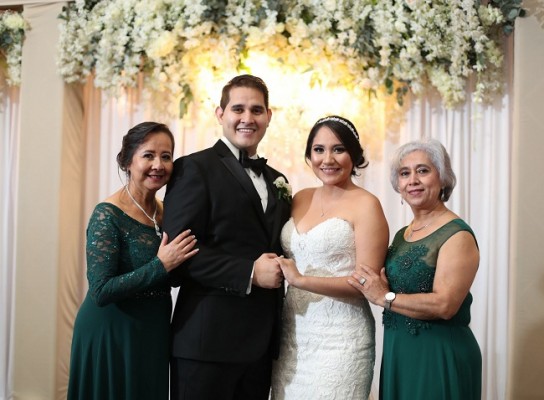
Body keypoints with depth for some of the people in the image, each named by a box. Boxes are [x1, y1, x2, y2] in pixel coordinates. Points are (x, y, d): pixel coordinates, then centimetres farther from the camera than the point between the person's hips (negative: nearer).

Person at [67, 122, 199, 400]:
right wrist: (161, 265, -26)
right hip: (112, 335, -7)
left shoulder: (164, 212, 3)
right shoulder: (108, 215, -16)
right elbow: (100, 292, -22)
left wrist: (179, 260, -6)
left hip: (153, 333, 7)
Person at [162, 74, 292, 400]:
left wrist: (279, 271, 1)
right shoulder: (195, 168, -5)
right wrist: (249, 273, -19)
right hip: (208, 339, -6)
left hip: (261, 342, 7)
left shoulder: (276, 180, 17)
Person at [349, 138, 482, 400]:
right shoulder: (402, 235, 10)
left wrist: (384, 297, -18)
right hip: (397, 352, 7)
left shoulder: (457, 235, -14)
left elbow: (444, 305, -23)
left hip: (440, 354, -7)